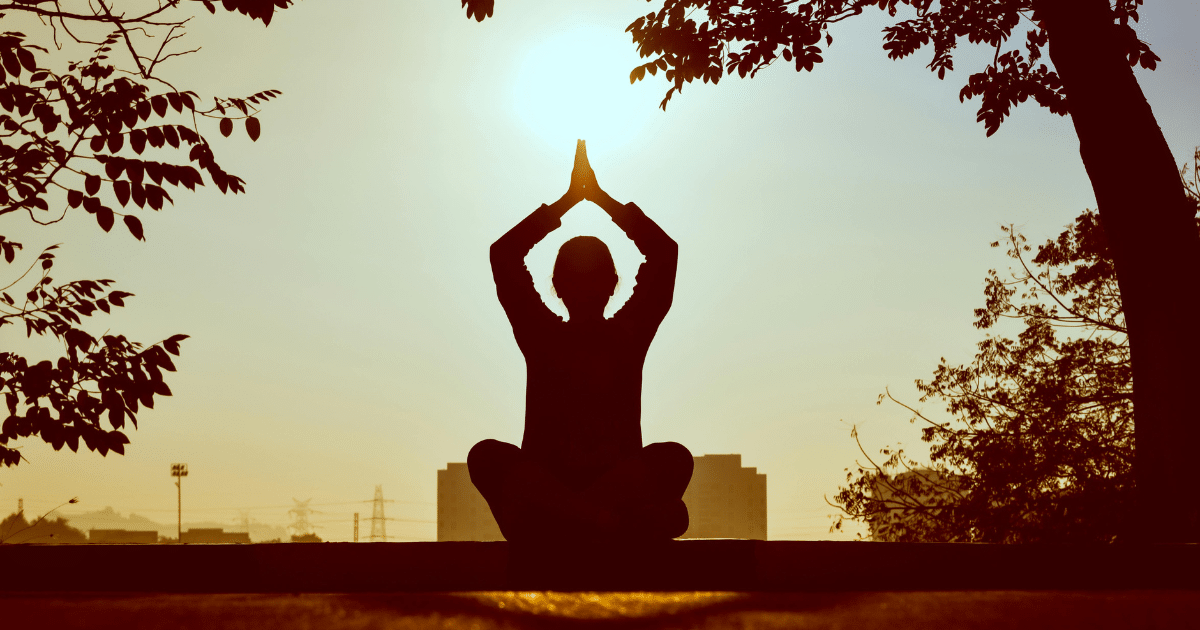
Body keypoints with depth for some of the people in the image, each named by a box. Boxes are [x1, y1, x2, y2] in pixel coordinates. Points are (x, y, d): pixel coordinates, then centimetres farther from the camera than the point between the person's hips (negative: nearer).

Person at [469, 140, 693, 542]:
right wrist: (571, 197, 5)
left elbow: (665, 252, 4)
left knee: (674, 457, -28)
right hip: (545, 483, 0)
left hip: (623, 483, 0)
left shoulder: (628, 336, 11)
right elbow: (503, 255, 1)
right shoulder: (542, 337, 10)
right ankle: (614, 524, -46)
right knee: (487, 455, -31)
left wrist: (600, 195, 9)